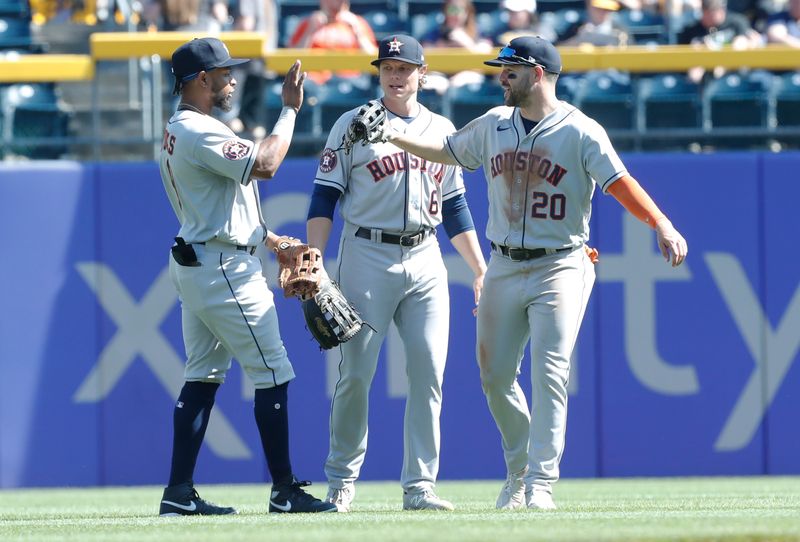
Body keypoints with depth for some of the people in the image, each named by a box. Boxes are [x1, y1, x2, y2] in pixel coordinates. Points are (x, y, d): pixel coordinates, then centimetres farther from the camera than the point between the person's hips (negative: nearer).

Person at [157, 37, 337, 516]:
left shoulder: (177, 133, 16)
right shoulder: (202, 132, -17)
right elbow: (264, 165, -27)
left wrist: (271, 239, 18)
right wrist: (290, 109, -18)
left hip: (194, 263, 10)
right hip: (225, 269, -10)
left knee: (203, 377, 9)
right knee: (273, 373, -4)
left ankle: (180, 491, 6)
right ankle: (285, 490, 0)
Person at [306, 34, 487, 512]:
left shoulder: (442, 130, 13)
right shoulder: (353, 125, 3)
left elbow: (455, 206, 18)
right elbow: (325, 197, 0)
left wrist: (481, 270, 14)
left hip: (425, 262, 3)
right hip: (368, 257, -3)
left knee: (429, 373, -4)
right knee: (356, 373, -4)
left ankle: (420, 486, -1)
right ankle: (342, 478, 10)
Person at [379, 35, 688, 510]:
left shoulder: (580, 132, -10)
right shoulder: (493, 126, 8)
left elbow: (620, 183, -19)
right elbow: (447, 151, 25)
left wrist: (662, 226, -33)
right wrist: (397, 138, 12)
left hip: (561, 267, -6)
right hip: (505, 269, 6)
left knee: (550, 374, -13)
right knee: (495, 376, 9)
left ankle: (540, 484, -12)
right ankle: (518, 471, 28)